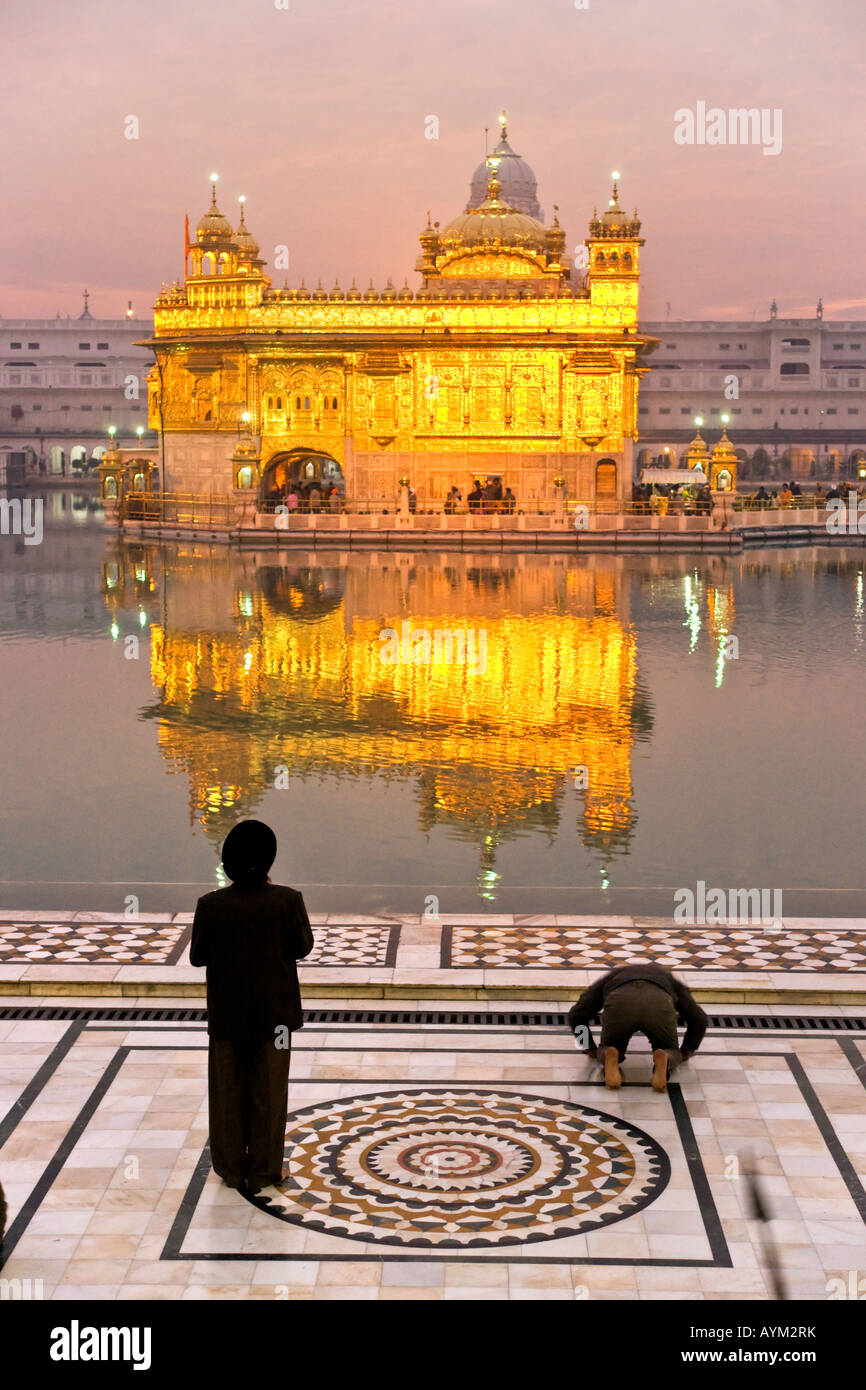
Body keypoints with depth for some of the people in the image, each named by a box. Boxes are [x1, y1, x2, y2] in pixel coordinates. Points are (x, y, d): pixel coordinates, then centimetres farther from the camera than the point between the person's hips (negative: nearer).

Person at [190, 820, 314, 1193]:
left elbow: (197, 957, -5)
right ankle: (264, 1171, 21)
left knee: (228, 1093, 16)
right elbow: (302, 947, -3)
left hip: (226, 1014, 1)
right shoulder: (287, 901, -18)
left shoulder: (211, 905, -16)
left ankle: (231, 1169, 26)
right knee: (269, 1095, 13)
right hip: (273, 1013, -1)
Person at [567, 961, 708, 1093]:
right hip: (659, 1006, 0)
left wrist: (591, 1049, 47)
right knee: (670, 1054, 26)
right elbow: (699, 1019, 36)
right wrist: (686, 1052, 50)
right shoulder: (669, 979, 44)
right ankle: (663, 1061, -10)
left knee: (608, 1051, 27)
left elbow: (576, 1014, 35)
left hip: (620, 1003, 0)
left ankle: (610, 1058, -9)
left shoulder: (612, 976, 44)